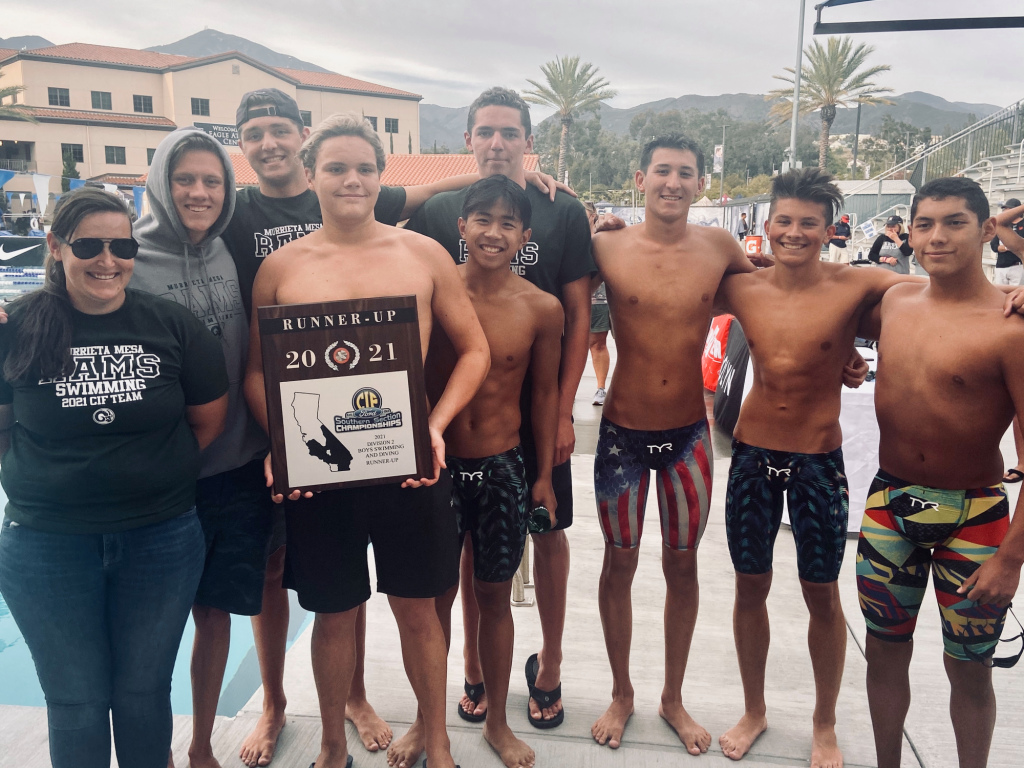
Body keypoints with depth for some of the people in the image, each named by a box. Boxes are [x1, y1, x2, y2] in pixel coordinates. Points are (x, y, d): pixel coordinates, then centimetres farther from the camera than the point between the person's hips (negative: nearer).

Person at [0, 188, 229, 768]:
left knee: (143, 692, 14)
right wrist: (57, 480, -3)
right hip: (47, 544, 0)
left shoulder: (172, 325, -3)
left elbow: (209, 419, 4)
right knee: (76, 701, 12)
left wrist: (156, 478, 2)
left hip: (161, 540, 1)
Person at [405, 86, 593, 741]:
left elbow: (579, 314, -2)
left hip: (539, 405, 0)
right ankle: (477, 662, 29)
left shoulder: (563, 213, -2)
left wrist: (564, 410, -8)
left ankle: (549, 665, 29)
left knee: (549, 530, 10)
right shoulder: (437, 213, 1)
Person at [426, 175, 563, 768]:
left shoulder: (542, 308, -6)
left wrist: (545, 475, 5)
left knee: (495, 595, 14)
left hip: (503, 468, 0)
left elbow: (546, 391, 4)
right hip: (437, 463, 0)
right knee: (434, 596, 12)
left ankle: (497, 720, 35)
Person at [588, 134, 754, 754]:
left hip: (690, 434, 2)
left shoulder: (719, 247, -2)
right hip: (623, 434, -1)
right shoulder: (606, 248, -8)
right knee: (620, 564, 12)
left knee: (683, 566, 13)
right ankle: (622, 695, 34)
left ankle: (674, 698, 35)